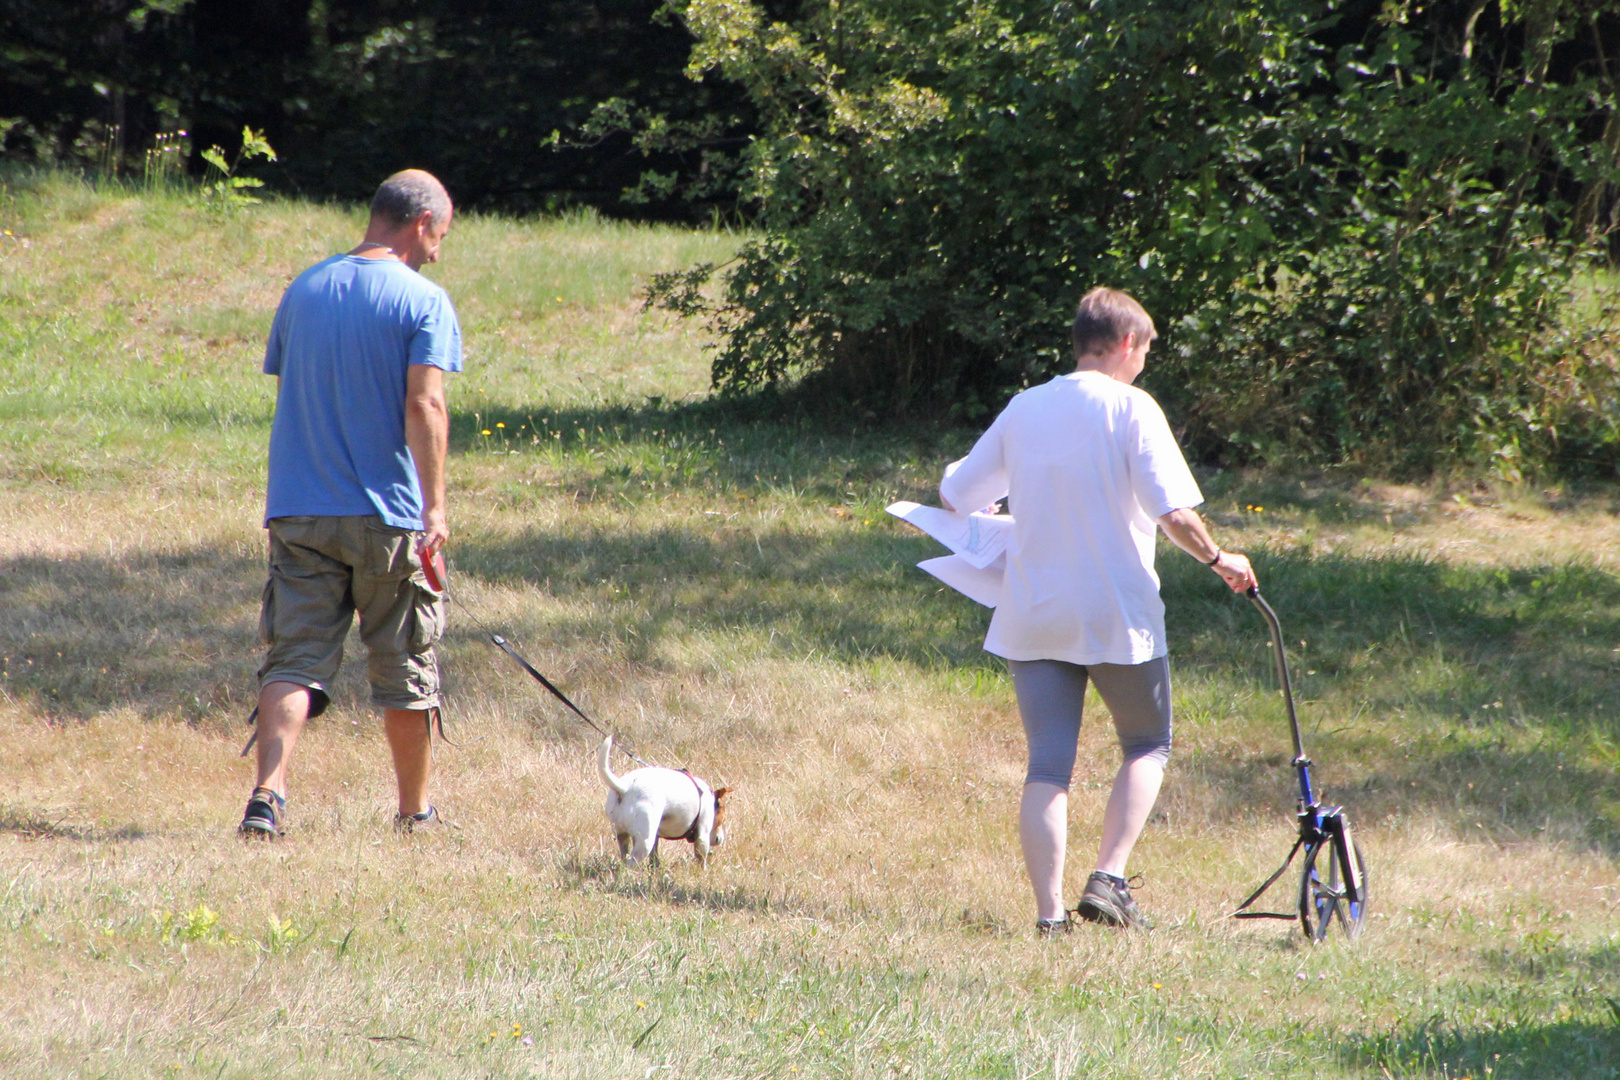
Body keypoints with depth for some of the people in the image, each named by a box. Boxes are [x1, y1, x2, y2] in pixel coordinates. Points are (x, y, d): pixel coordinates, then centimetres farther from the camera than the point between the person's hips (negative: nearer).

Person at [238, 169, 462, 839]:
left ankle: (268, 791, -20)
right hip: (386, 513, -4)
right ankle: (414, 811, 22)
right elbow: (424, 404, -17)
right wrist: (435, 507, -18)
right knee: (404, 667, 11)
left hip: (297, 509, 4)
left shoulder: (302, 292, 9)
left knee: (295, 658, 0)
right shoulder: (423, 301, -7)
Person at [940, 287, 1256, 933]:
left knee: (1047, 765, 5)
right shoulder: (1130, 408, -8)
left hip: (1032, 615, 4)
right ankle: (1108, 879, 0)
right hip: (1118, 614, -4)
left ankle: (1049, 911, -4)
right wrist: (1217, 559, 1)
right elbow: (1174, 514, -17)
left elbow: (953, 497, 13)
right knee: (1148, 745, 15)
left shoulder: (1023, 408, 7)